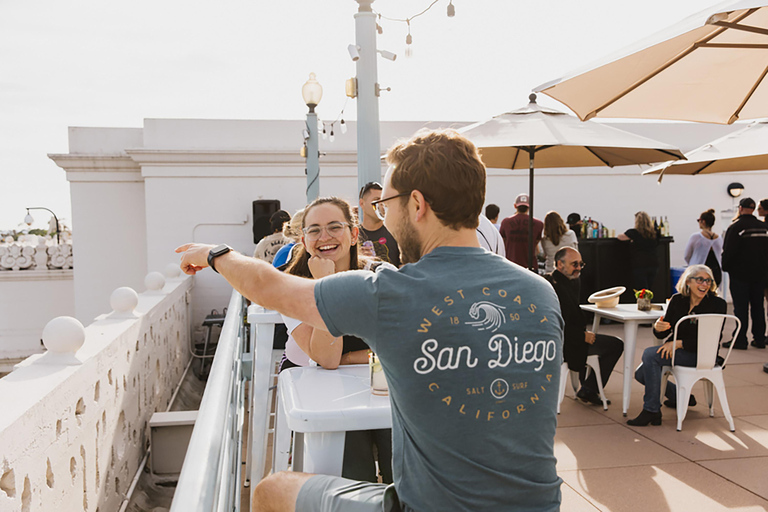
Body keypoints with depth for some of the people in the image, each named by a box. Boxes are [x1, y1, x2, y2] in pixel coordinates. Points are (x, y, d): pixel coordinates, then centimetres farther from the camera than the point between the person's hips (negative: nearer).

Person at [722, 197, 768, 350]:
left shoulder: (735, 227, -11)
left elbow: (727, 252, -13)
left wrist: (725, 267, 2)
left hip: (740, 274, -5)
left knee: (741, 308, -2)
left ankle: (740, 340, 0)